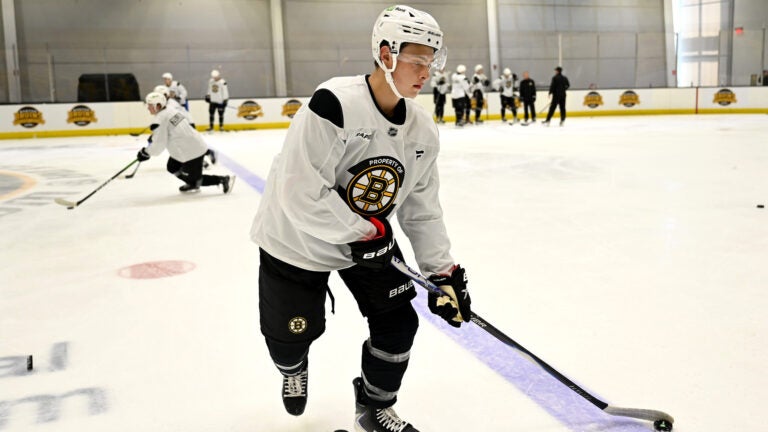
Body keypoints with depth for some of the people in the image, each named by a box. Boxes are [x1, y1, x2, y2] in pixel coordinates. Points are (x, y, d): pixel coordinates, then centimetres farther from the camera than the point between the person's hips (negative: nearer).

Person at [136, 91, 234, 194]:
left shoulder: (160, 120, -19)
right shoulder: (170, 109, 6)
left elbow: (159, 145, -18)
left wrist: (145, 153, -3)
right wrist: (154, 136, 22)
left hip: (192, 152, -9)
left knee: (194, 180, 3)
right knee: (172, 167, 21)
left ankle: (224, 179, 5)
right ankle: (192, 184, 34)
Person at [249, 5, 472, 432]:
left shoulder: (423, 129, -8)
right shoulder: (335, 104, -31)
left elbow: (422, 209, 0)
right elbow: (301, 195, -33)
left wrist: (444, 271, -5)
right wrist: (363, 232, -26)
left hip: (371, 236, 6)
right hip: (297, 239, -5)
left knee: (398, 323, 3)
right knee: (292, 334, 9)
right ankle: (294, 367, 49)